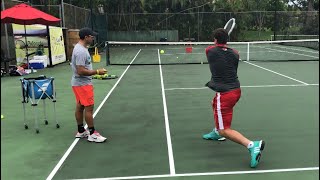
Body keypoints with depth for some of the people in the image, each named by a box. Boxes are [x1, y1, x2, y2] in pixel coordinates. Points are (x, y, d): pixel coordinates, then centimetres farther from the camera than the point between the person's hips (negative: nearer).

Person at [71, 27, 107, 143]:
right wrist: (97, 72, -22)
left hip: (80, 83, 10)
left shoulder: (80, 48, 10)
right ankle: (92, 134, 3)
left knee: (80, 107, 15)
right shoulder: (81, 51, -22)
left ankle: (81, 131, 25)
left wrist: (95, 73, 16)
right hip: (83, 84, -10)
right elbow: (81, 71, -27)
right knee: (89, 108, -5)